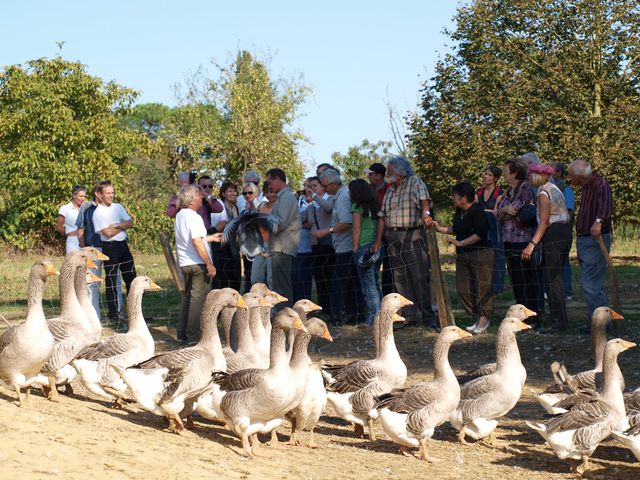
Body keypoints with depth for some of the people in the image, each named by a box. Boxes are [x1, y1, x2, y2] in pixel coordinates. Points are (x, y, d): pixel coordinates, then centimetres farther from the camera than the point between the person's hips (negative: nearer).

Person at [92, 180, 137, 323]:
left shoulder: (118, 207, 9)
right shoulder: (98, 213, -9)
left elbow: (130, 223, 1)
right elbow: (108, 233, -17)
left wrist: (117, 225, -14)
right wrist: (123, 226, -5)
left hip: (123, 245, 6)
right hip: (110, 248, -6)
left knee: (131, 278, 9)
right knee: (111, 282, 0)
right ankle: (113, 314, 6)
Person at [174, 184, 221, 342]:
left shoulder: (179, 216, 12)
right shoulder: (194, 217, -16)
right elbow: (197, 242, -24)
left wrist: (210, 238, 29)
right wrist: (210, 264, -21)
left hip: (184, 263, 9)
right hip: (198, 264, -9)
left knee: (187, 298, 17)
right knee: (198, 300, -3)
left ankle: (182, 334, 20)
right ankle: (194, 336, -1)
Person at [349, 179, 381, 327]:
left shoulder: (357, 206, -3)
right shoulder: (374, 205, 16)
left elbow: (356, 229, -8)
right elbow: (380, 225, 14)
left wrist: (355, 248, -6)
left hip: (364, 246, -7)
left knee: (368, 284, -4)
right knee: (375, 282, 12)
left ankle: (374, 316, -6)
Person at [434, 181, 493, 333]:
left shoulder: (477, 210, -14)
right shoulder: (459, 211, 13)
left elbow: (480, 233, -21)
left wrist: (460, 243, -18)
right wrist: (441, 229, 13)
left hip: (480, 255, -9)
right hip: (462, 256, 9)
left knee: (481, 288, -3)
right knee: (463, 289, 6)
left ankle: (483, 319, 5)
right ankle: (478, 319, 14)